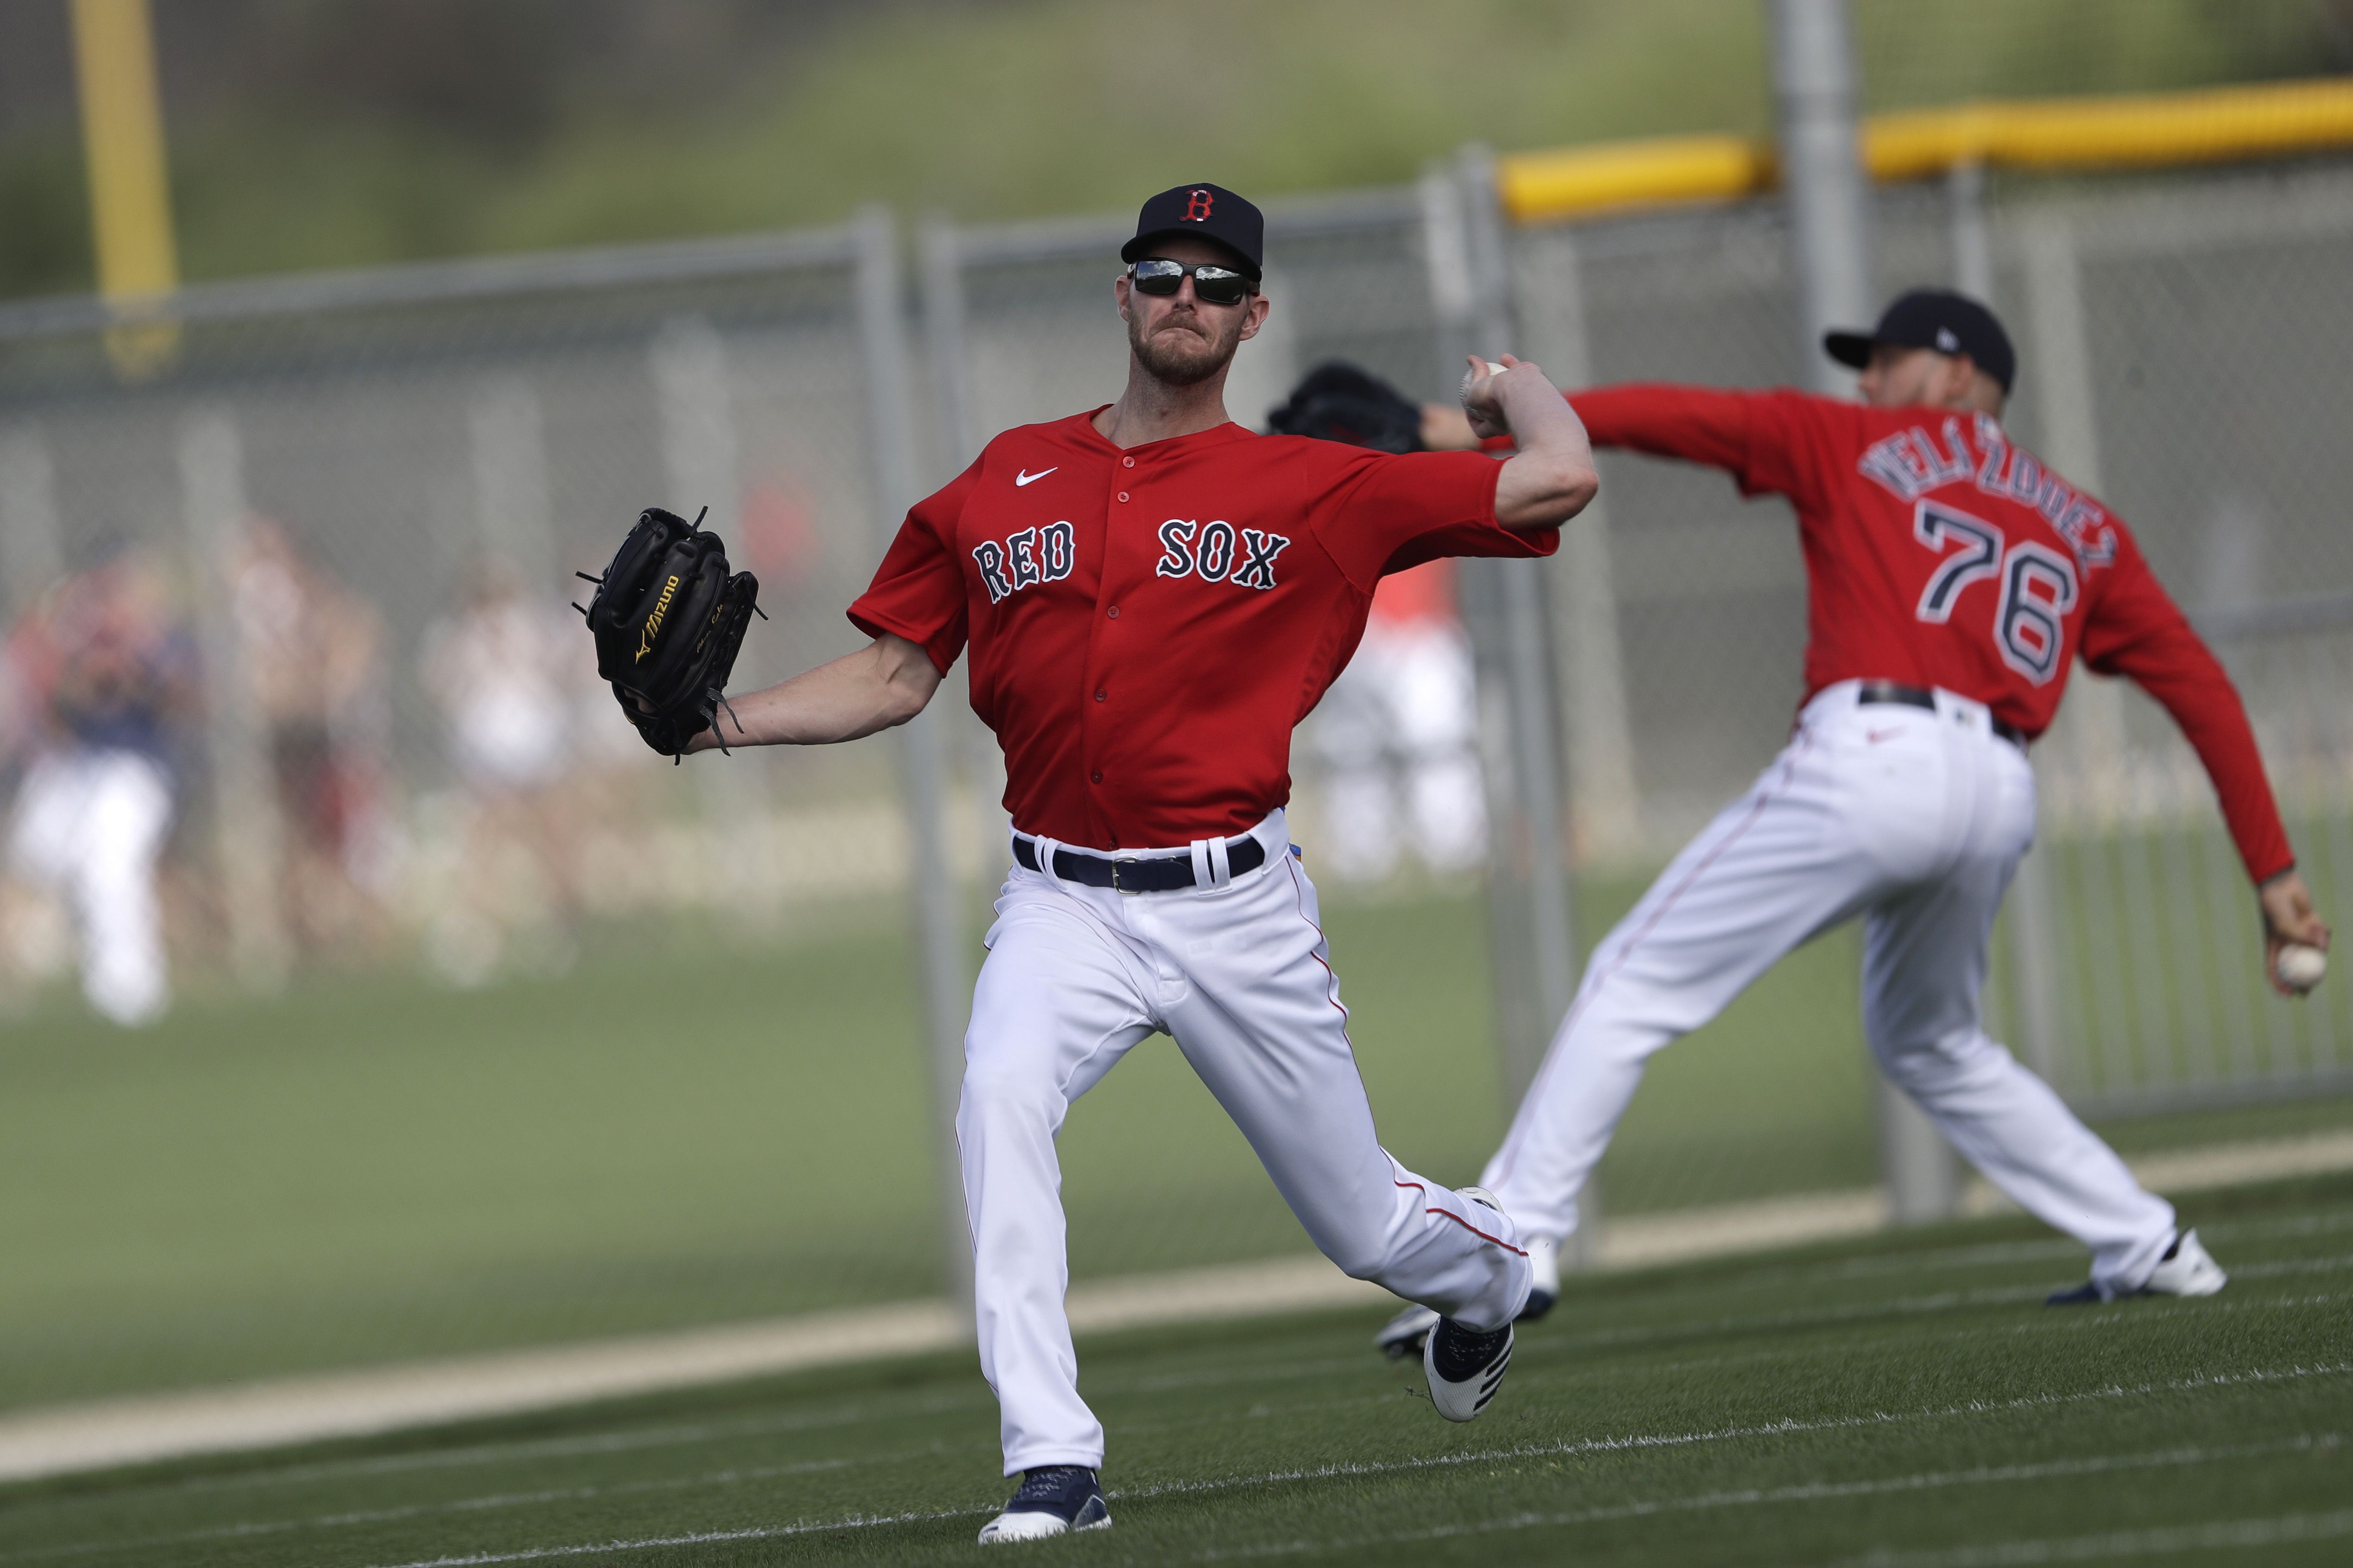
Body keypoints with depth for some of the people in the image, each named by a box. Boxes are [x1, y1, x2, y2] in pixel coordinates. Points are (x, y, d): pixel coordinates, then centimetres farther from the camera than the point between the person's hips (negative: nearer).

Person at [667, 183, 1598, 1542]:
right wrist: (728, 720, -2)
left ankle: (1490, 1266, 49)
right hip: (1064, 908, 1)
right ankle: (1054, 1466, -29)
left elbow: (1559, 481, -7)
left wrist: (1516, 385, 13)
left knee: (1360, 1225, 10)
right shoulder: (1002, 487, 8)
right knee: (1001, 1098, -30)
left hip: (1236, 909, -1)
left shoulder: (1315, 490, -1)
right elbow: (896, 677, 11)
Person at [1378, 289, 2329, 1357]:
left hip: (1871, 758, -6)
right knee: (1933, 1047, 29)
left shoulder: (1852, 445, 15)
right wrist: (2272, 871, 18)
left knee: (1637, 983, 0)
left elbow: (1671, 417, 6)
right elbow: (2204, 690, 19)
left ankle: (1516, 1239, -12)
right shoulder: (2084, 529, 26)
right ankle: (2147, 1248, 22)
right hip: (1999, 797, 6)